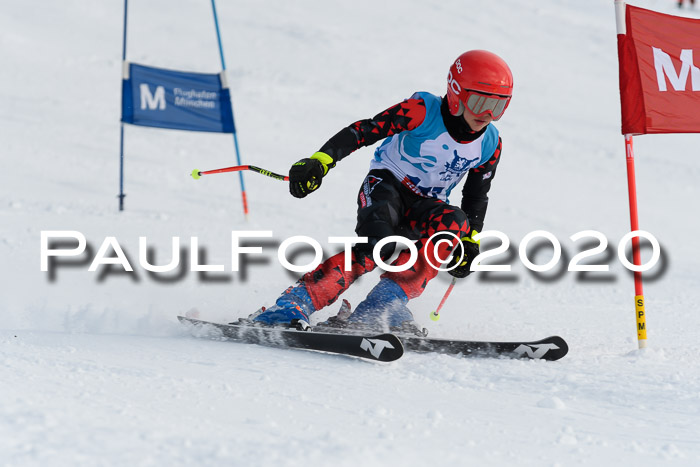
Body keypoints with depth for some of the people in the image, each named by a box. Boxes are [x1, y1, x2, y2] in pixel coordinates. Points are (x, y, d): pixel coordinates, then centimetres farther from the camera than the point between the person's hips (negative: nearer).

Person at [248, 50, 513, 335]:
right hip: (387, 184, -5)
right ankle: (292, 306, -37)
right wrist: (320, 161, -34)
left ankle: (385, 305, -37)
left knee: (454, 223, -31)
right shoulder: (423, 111, -18)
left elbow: (476, 197, 14)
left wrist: (470, 241, 9)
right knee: (375, 246, -35)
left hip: (425, 206, 5)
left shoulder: (489, 145, -2)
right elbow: (364, 131, -21)